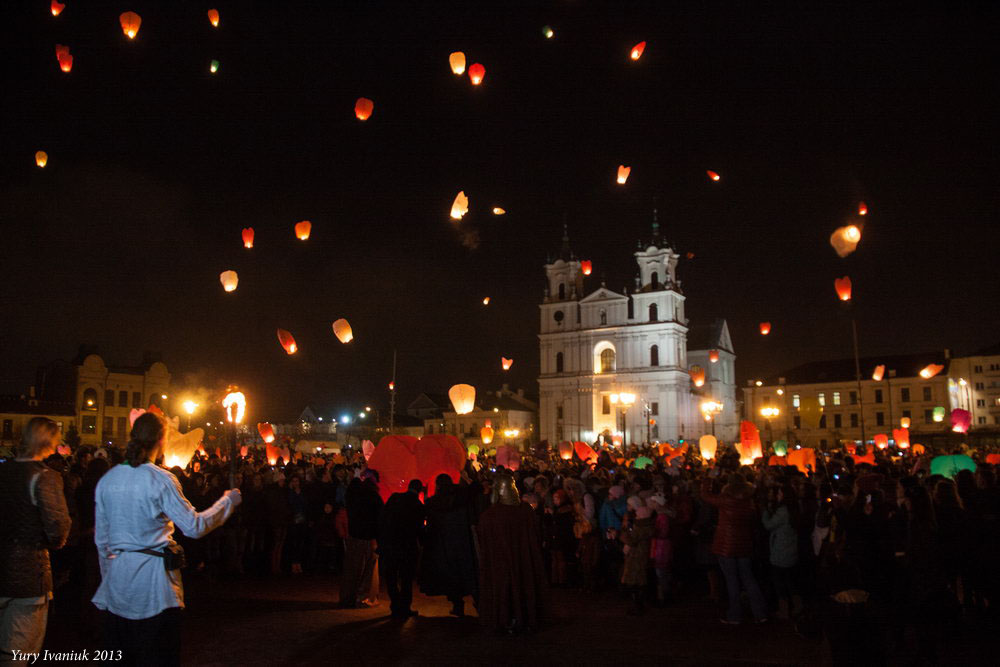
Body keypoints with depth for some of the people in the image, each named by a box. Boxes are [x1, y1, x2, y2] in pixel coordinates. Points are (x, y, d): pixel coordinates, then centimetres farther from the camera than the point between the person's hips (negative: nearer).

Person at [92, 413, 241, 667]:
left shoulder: (106, 480, 3)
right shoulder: (161, 480, -15)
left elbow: (101, 538, 10)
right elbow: (194, 527, -14)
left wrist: (108, 576, 21)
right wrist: (228, 500, -2)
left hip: (116, 584, 6)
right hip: (153, 581, -5)